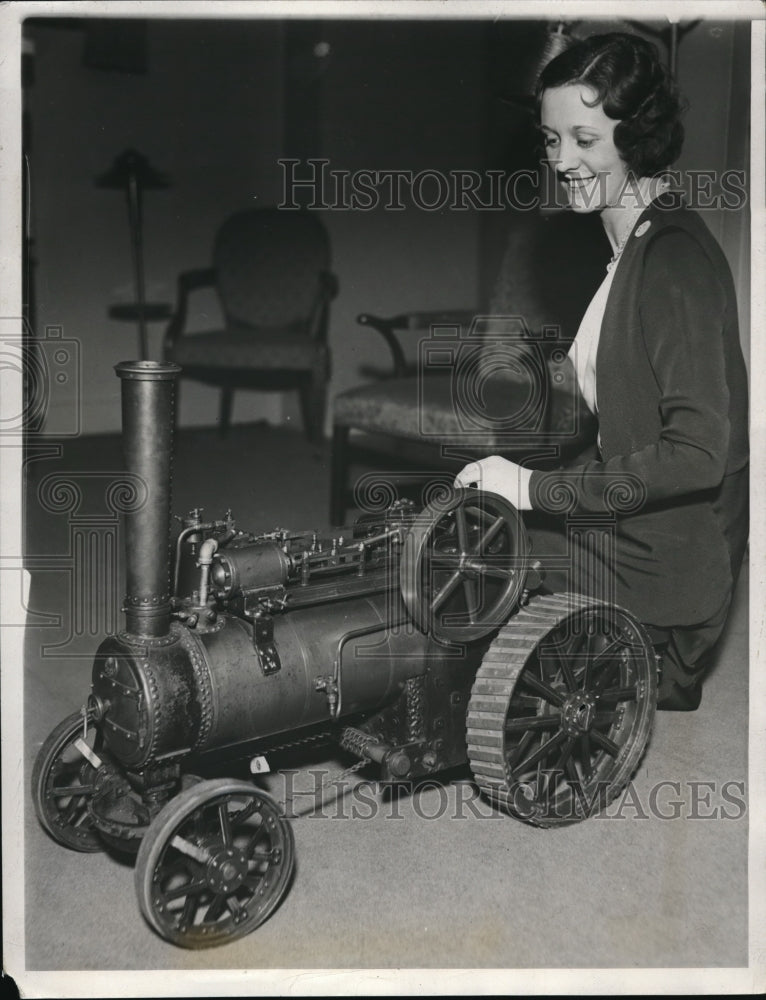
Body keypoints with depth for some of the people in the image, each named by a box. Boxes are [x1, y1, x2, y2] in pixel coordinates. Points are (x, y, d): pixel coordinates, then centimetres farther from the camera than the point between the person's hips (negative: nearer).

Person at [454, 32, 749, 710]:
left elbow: (697, 450, -26)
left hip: (657, 573, -9)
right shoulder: (635, 245, 11)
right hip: (629, 536, 9)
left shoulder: (674, 259, -20)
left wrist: (536, 489, -23)